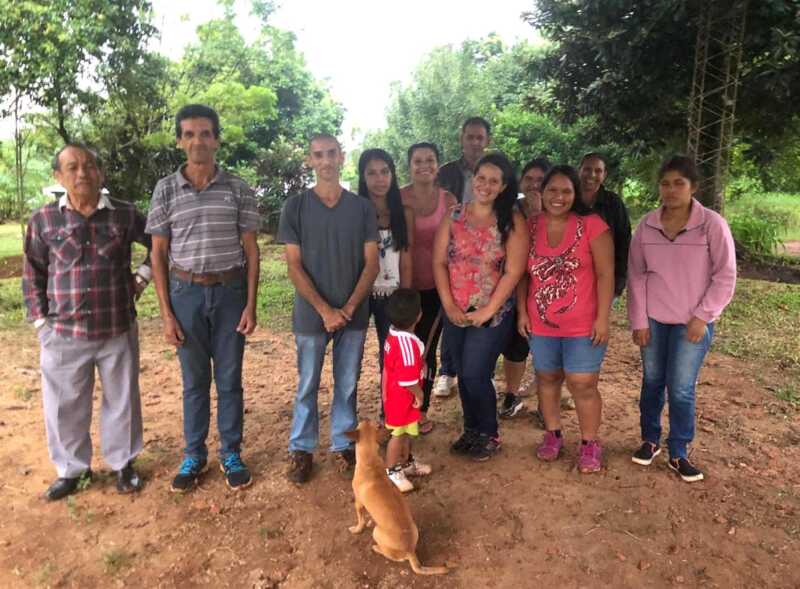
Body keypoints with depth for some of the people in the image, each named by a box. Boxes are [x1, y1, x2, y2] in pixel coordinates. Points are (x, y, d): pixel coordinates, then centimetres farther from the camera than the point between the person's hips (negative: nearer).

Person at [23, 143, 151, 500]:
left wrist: (142, 277, 4)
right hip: (64, 334, 1)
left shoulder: (125, 214, -3)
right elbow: (32, 275, 8)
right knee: (64, 405, 11)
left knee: (122, 401, 12)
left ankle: (123, 464, 31)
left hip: (118, 330, 0)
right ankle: (72, 470, 31)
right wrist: (41, 320, 2)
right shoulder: (43, 220, -1)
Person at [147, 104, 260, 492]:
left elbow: (251, 249, 1)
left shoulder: (238, 189, -1)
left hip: (230, 292, 0)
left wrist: (251, 305, -5)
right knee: (194, 381, 11)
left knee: (229, 379, 9)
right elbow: (159, 253, 2)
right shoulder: (165, 189, 0)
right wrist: (166, 312, -3)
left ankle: (231, 454, 24)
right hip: (186, 292, 1)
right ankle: (194, 455, 27)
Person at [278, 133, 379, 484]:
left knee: (347, 385, 12)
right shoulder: (295, 206, -2)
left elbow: (371, 263, 0)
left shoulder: (362, 207, 2)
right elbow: (294, 266, -6)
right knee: (307, 386, 10)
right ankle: (301, 450, 26)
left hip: (354, 314, 2)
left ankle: (343, 444, 28)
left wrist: (349, 307, -11)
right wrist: (325, 310, -13)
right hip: (311, 315, -1)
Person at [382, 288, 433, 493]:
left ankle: (406, 462, 42)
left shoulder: (396, 334, -3)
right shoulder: (407, 344, -34)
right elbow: (409, 379, -30)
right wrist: (419, 395, -15)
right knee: (399, 434, 7)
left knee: (407, 431, 24)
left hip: (395, 394, 9)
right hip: (402, 398, -9)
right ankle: (391, 471, 23)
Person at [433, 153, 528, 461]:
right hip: (455, 313, 4)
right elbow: (439, 261, 1)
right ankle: (471, 429, 33)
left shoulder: (512, 221, -7)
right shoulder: (454, 216, 2)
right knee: (463, 375, 12)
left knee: (476, 375, -4)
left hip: (492, 315, -4)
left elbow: (513, 271, -11)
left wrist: (488, 310, -13)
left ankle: (489, 434, 20)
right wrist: (448, 304, -7)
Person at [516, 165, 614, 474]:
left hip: (584, 326, -3)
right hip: (541, 324, 4)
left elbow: (605, 275, -10)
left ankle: (590, 444, 22)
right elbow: (522, 274, 7)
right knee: (547, 379, 16)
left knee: (583, 385, 3)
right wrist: (522, 311, 2)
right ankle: (552, 434, 35)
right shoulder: (530, 227, 0)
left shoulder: (592, 225, -10)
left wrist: (602, 319, -13)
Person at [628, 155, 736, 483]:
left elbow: (725, 276, -6)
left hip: (693, 323, -3)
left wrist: (702, 317, -11)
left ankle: (678, 454, 18)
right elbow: (636, 275, 2)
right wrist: (639, 320, -1)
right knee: (652, 382, 13)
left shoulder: (712, 224, -10)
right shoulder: (646, 226, -1)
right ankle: (650, 440, 31)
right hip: (653, 319, 3)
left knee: (681, 389, 0)